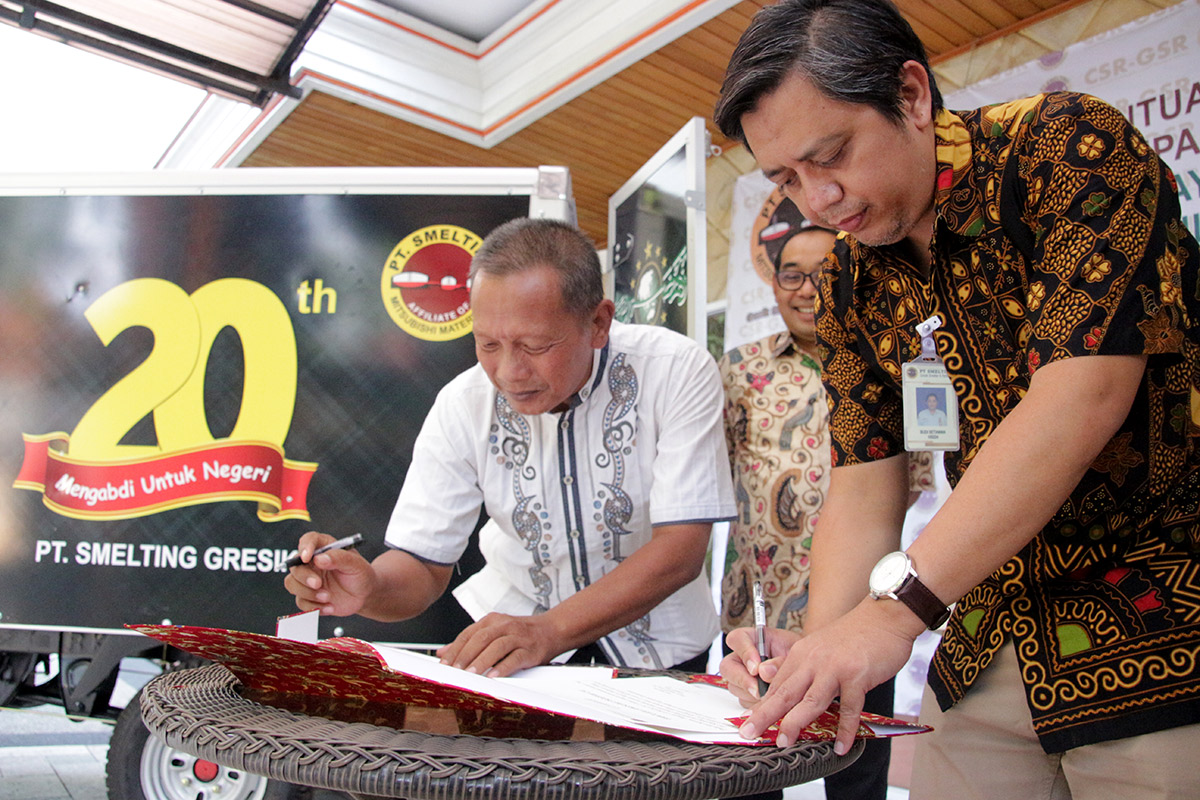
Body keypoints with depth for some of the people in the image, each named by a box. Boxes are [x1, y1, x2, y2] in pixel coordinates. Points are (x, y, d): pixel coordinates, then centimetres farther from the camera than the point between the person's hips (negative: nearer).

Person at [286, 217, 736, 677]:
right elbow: (423, 563, -7)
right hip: (513, 621, 1)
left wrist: (549, 631, -35)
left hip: (656, 646, -1)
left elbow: (680, 549, -23)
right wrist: (370, 588, -31)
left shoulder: (678, 372, -19)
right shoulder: (463, 406, -12)